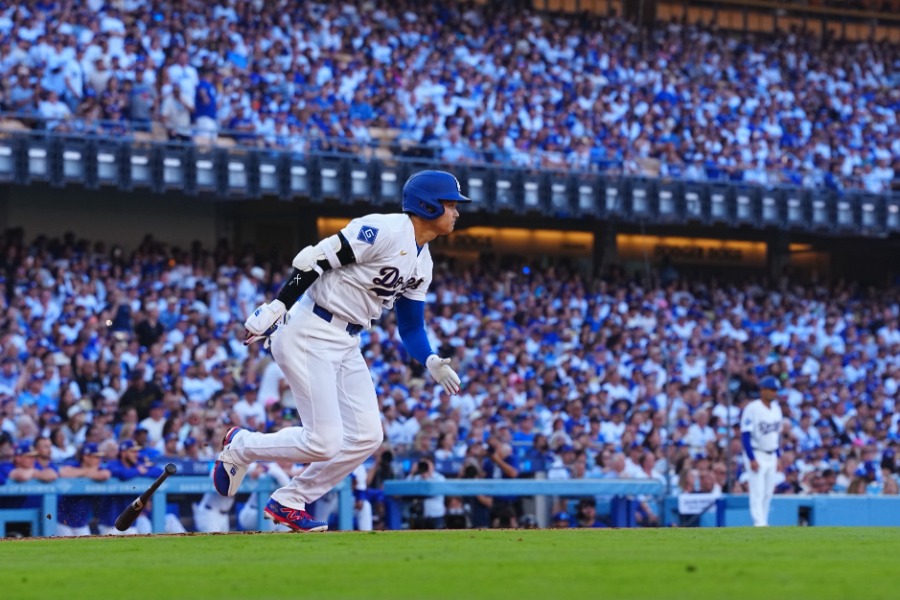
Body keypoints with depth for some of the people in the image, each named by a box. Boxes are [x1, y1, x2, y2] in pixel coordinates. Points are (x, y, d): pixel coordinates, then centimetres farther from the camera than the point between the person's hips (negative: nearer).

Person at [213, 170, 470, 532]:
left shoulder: (422, 264, 12)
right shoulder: (384, 230, -16)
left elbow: (411, 327, 16)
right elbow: (316, 259, -19)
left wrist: (431, 362, -4)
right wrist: (276, 308, -23)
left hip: (347, 346, 9)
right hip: (309, 336, -9)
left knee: (367, 437, 1)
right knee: (324, 443, -13)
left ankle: (289, 502, 13)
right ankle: (241, 446, 12)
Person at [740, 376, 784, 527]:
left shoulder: (776, 408, 9)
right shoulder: (752, 408, -14)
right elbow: (745, 435, -16)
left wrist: (778, 457, 14)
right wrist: (752, 459, -20)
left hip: (771, 456, 7)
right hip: (757, 455, -7)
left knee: (768, 493, 8)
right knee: (757, 492, -11)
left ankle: (763, 524, 13)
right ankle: (759, 525, -14)